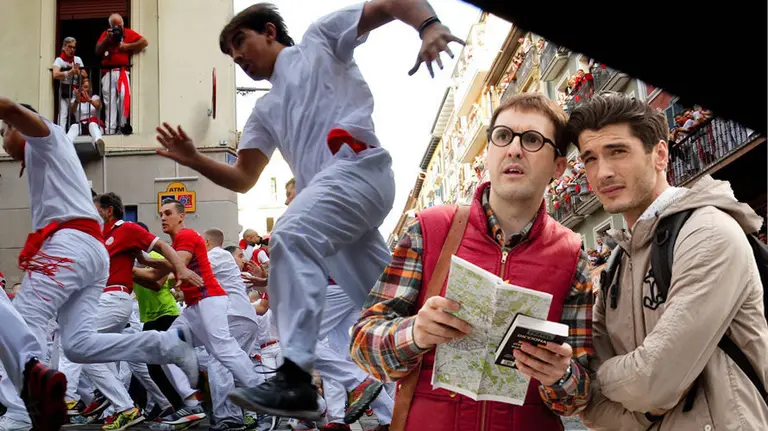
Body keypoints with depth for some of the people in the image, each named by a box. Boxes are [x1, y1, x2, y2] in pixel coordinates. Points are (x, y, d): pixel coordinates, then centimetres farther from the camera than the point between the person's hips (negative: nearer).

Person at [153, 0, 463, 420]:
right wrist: (193, 159, 9)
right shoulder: (265, 110, 32)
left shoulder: (319, 37, 16)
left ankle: (296, 378, -33)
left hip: (358, 166, -8)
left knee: (290, 238, -29)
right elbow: (242, 179, 25)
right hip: (329, 188, 8)